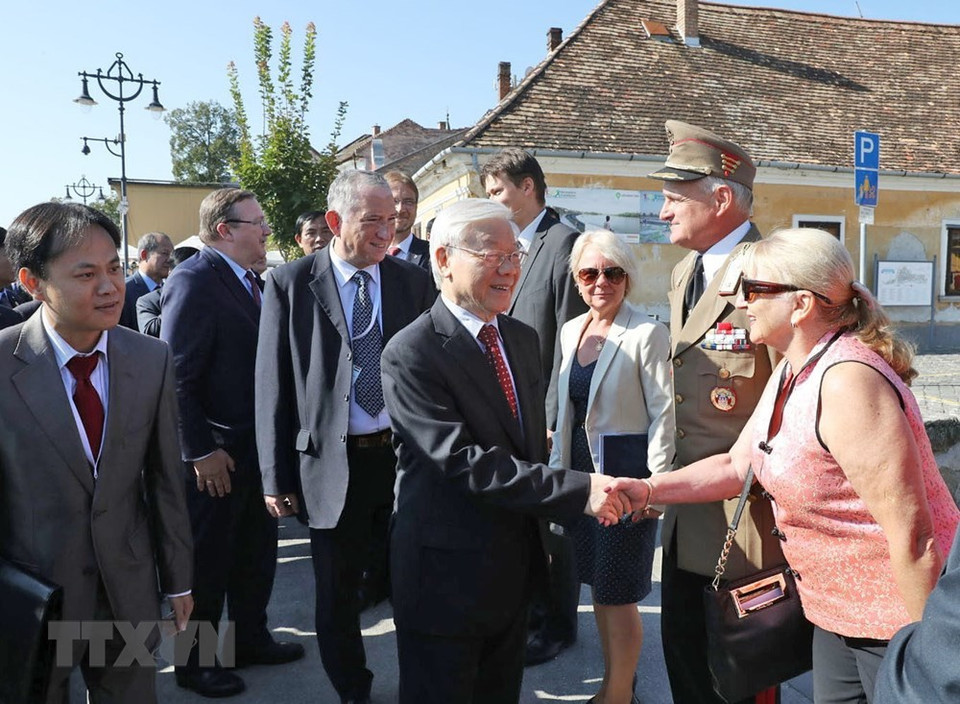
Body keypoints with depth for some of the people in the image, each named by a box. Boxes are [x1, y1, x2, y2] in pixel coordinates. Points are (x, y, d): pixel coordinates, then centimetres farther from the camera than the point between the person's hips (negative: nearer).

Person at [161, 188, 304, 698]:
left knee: (257, 551, 20)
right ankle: (196, 663, 27)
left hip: (254, 445, 9)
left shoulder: (248, 281, 9)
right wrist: (200, 452, -21)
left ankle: (250, 638, 39)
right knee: (207, 560, 8)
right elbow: (177, 374, -21)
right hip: (216, 453, -8)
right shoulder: (195, 279, -18)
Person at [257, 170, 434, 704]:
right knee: (338, 594, 14)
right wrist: (277, 475, -3)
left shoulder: (415, 282, 2)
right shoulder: (290, 283, -3)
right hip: (333, 461, -1)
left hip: (405, 455, 1)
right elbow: (273, 385, -2)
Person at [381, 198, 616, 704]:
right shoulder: (411, 354, -19)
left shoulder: (523, 339, 6)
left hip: (515, 566, 7)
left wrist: (539, 532, 13)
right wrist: (578, 491, -30)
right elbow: (464, 461, -27)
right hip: (447, 574, -7)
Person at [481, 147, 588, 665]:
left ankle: (558, 623, 24)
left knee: (552, 519, 6)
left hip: (546, 412, -7)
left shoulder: (564, 242, -13)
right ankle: (536, 604, 36)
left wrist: (553, 417, -18)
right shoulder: (516, 245, 12)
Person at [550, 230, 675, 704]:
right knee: (598, 586, 17)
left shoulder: (647, 334, -13)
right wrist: (557, 466, 11)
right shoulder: (570, 331, 7)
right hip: (581, 473, 7)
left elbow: (662, 414, -13)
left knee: (617, 594, 3)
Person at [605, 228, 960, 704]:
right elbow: (737, 465, 9)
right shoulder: (793, 371, 4)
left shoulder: (847, 380, -27)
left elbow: (911, 532, -26)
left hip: (901, 616, -9)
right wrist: (647, 490, -2)